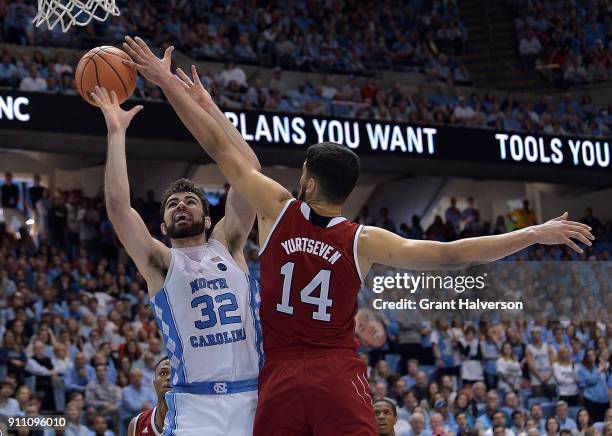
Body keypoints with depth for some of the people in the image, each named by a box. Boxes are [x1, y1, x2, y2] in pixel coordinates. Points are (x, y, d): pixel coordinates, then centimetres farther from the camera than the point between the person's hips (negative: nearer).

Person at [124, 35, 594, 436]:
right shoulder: (365, 242, -2)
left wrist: (167, 82, 15)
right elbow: (451, 255, -5)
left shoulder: (277, 210, 1)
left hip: (280, 378, 1)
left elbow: (221, 148, 7)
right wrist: (535, 234, -1)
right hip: (339, 378, -1)